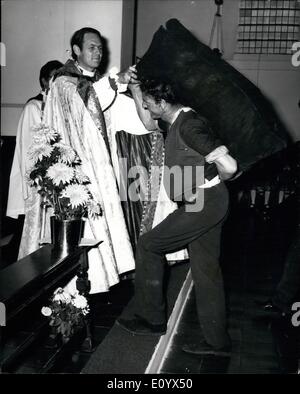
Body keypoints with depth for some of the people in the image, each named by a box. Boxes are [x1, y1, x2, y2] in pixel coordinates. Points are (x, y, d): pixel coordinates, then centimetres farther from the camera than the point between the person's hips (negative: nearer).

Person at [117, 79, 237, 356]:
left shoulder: (188, 125, -19)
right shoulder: (177, 122, 11)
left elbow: (229, 165, -23)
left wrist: (207, 186, -9)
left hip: (204, 204, -10)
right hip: (207, 205, 10)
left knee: (148, 246, 0)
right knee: (206, 271, 12)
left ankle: (152, 319, 14)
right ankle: (217, 341, 23)